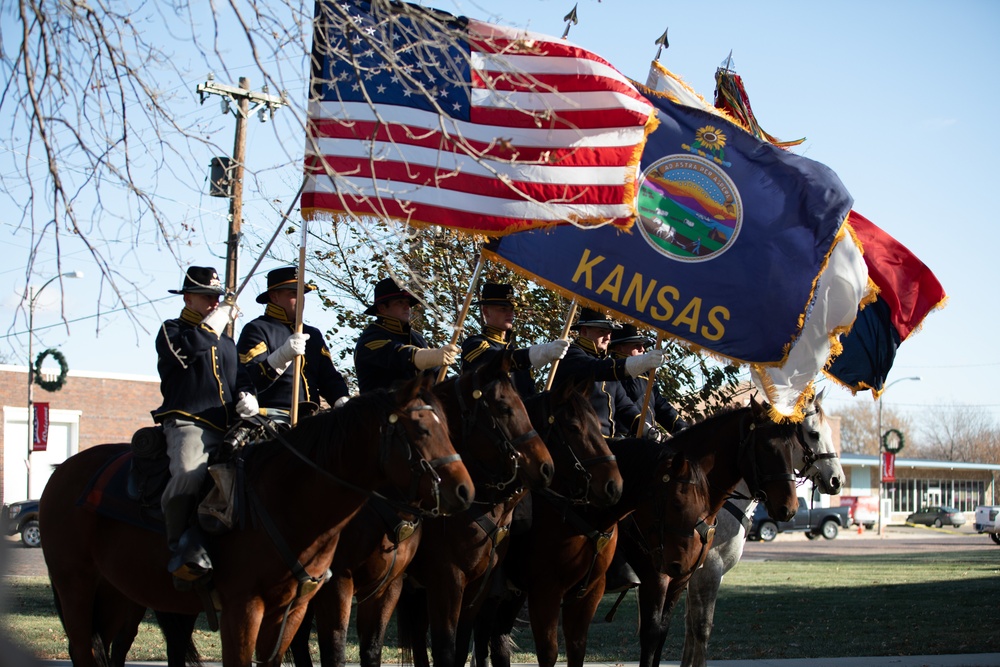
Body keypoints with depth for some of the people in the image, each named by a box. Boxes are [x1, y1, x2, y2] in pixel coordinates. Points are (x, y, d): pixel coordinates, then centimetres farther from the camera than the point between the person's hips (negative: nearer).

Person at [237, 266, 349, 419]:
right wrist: (283, 356, -27)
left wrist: (342, 401, -2)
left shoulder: (312, 334, 24)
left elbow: (329, 377, 19)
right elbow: (248, 382, -12)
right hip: (273, 417, -7)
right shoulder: (257, 330, 1)